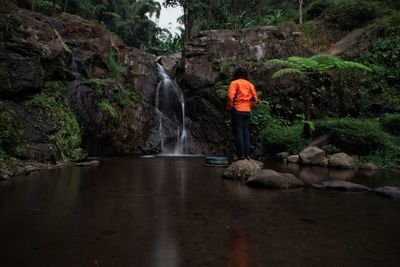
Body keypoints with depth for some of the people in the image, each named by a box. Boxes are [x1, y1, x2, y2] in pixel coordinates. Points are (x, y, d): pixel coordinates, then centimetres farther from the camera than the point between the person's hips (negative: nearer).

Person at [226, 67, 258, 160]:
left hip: (237, 110, -5)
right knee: (246, 132, 8)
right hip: (247, 111, 5)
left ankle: (241, 154, -6)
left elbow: (230, 96, -15)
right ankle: (247, 154, 7)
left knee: (238, 132, -4)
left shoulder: (234, 83, -2)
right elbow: (255, 99, 10)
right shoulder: (250, 84, 14)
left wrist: (229, 107, -3)